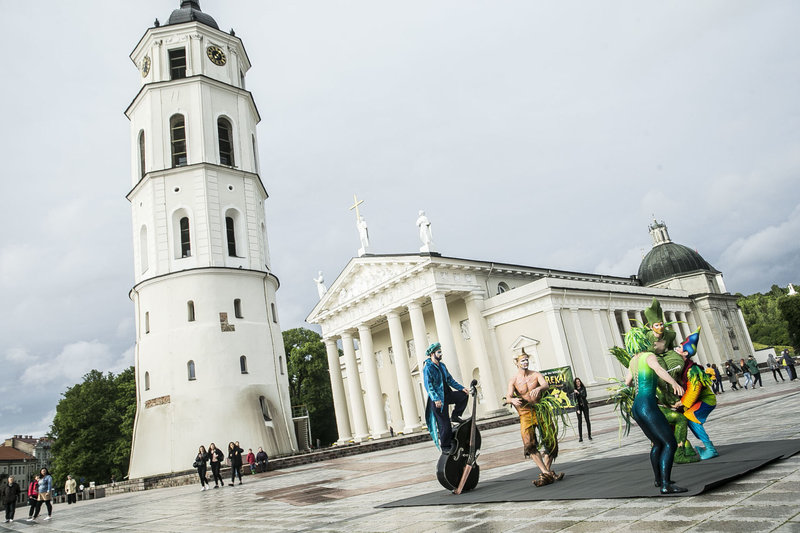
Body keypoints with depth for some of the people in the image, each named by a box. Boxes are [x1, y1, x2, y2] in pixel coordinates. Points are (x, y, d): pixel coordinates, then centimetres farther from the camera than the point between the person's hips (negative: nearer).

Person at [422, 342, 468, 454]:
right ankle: (445, 447, 8)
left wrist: (461, 388, 4)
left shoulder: (442, 365, 14)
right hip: (438, 399, -7)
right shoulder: (428, 367, -11)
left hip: (447, 394, 7)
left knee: (464, 395, -9)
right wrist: (436, 399, -28)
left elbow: (450, 380, 16)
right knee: (444, 424, -4)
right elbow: (428, 385, -18)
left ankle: (455, 416, 7)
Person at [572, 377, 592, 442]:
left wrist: (578, 393, -14)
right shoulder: (574, 391, 1)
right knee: (580, 421, -5)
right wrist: (577, 409, -13)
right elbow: (575, 400, -6)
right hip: (578, 406, -1)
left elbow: (584, 396, -8)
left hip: (584, 405, 1)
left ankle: (589, 435, 7)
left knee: (587, 420, 0)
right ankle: (580, 437, -6)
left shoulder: (583, 388, 5)